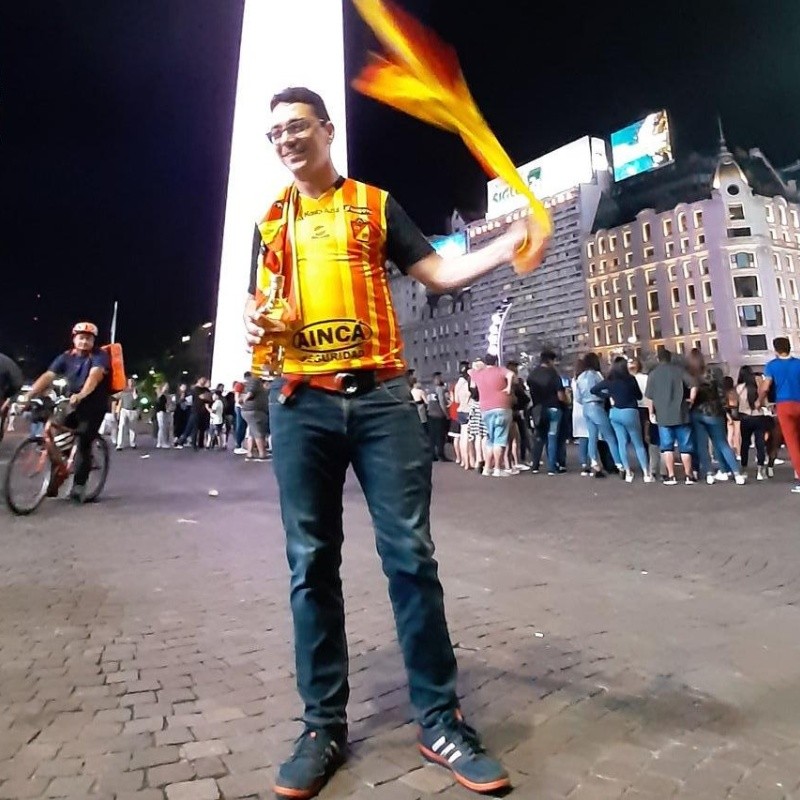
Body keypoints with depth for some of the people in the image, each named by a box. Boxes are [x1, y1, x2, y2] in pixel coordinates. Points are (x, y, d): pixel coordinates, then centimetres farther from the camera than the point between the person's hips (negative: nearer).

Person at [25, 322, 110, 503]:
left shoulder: (99, 356, -13)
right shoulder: (66, 357, 0)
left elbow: (94, 376, -31)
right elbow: (47, 376, -10)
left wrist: (81, 395, -48)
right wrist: (29, 395, -25)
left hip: (94, 407, -5)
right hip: (72, 405, 5)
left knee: (83, 444, -8)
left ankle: (79, 485, 0)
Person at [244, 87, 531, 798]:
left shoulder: (375, 202, 14)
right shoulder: (272, 221, 20)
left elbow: (438, 272, 9)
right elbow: (257, 299, 22)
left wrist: (513, 243, -5)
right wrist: (254, 321, -2)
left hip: (380, 396, -2)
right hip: (301, 403, 3)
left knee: (411, 554, -3)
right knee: (312, 564, 4)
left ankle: (440, 721, 14)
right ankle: (324, 726, 19)